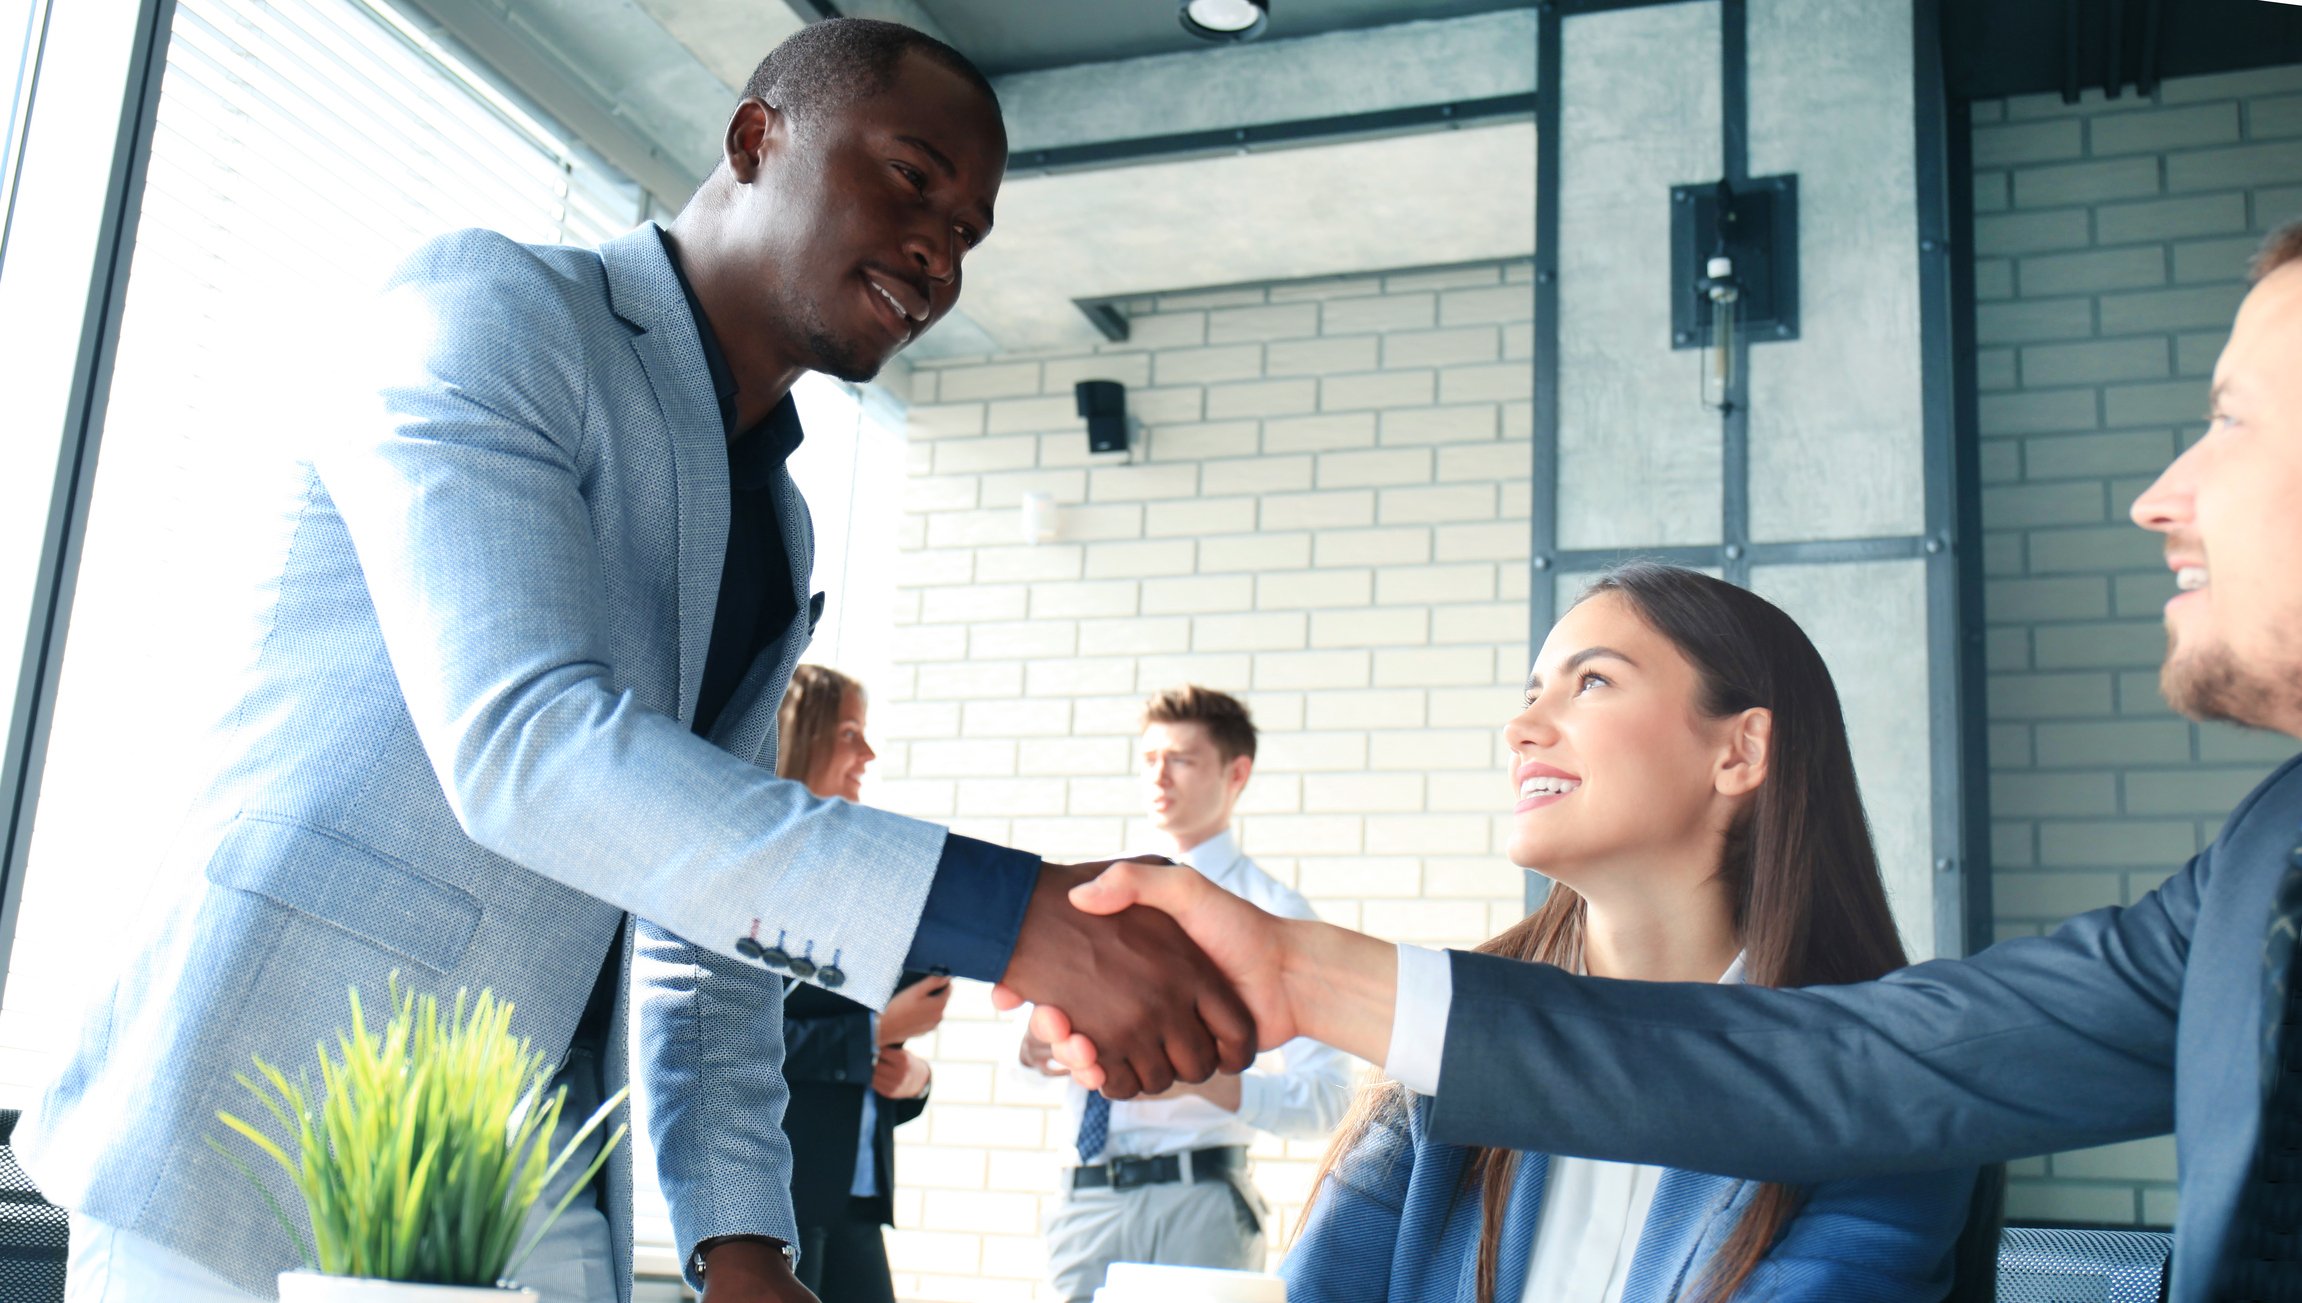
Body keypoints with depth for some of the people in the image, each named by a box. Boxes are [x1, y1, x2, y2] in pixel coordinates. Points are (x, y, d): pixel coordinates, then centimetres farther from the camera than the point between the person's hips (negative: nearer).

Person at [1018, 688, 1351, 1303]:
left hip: (1198, 1203, -4)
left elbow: (1326, 1097, -10)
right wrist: (1035, 1043, -3)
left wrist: (1200, 1079, -25)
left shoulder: (1274, 914, -4)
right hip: (1086, 1199, 4)